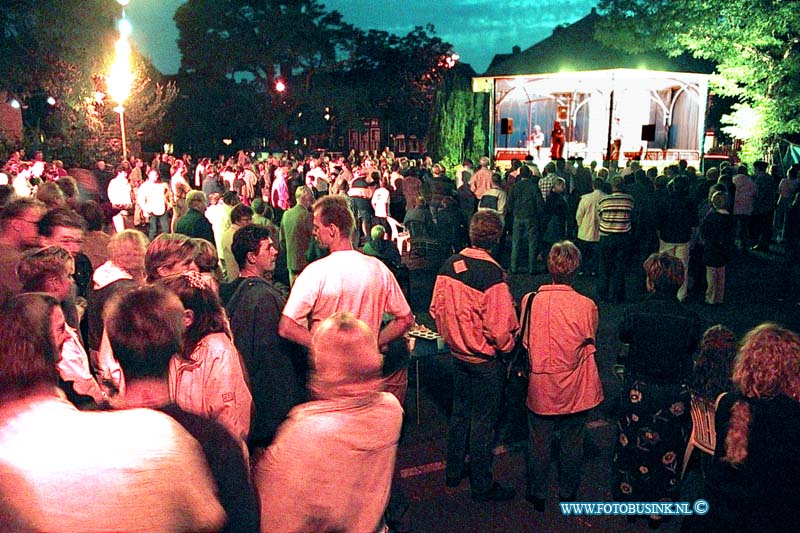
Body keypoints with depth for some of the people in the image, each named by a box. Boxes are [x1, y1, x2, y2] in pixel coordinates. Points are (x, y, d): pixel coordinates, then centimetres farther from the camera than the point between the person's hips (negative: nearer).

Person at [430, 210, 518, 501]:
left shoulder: (449, 265, -6)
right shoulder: (493, 275, -25)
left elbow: (436, 308, 4)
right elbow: (500, 330, -22)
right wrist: (506, 347, -2)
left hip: (457, 354, 6)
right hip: (486, 361, -6)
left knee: (460, 413, 22)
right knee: (483, 422, 9)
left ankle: (453, 472, 38)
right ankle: (481, 485, 26)